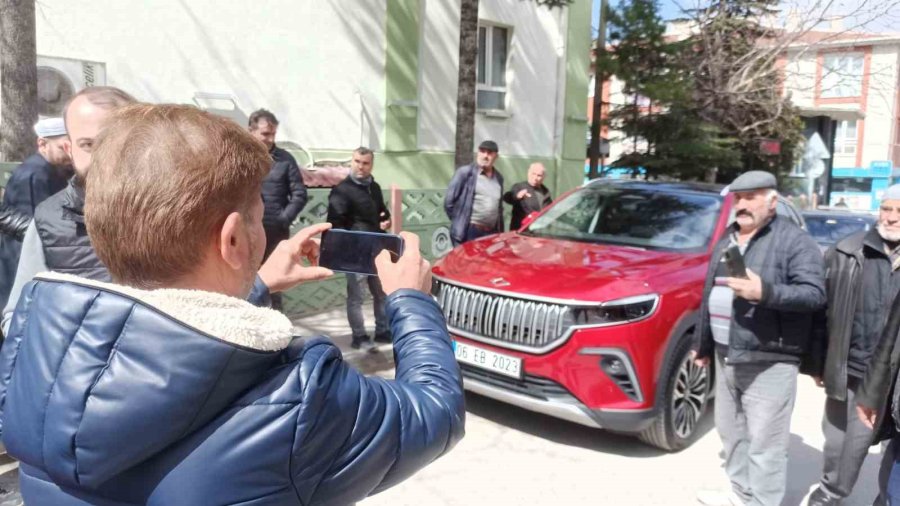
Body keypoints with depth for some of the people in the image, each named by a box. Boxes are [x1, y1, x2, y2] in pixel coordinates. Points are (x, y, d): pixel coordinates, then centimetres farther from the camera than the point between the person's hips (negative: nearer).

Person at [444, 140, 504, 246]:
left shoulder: (498, 178, 15)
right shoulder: (465, 172, -3)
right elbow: (449, 201, -4)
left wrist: (500, 231, 14)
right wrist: (460, 222, 0)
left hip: (491, 233, 6)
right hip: (468, 232, -6)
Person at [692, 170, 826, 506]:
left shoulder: (794, 240, -8)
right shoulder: (727, 240, 15)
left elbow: (815, 293, -16)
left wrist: (765, 292, -30)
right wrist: (702, 343, 23)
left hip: (769, 362, -8)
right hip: (726, 356, 8)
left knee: (764, 442, -1)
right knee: (731, 432, 18)